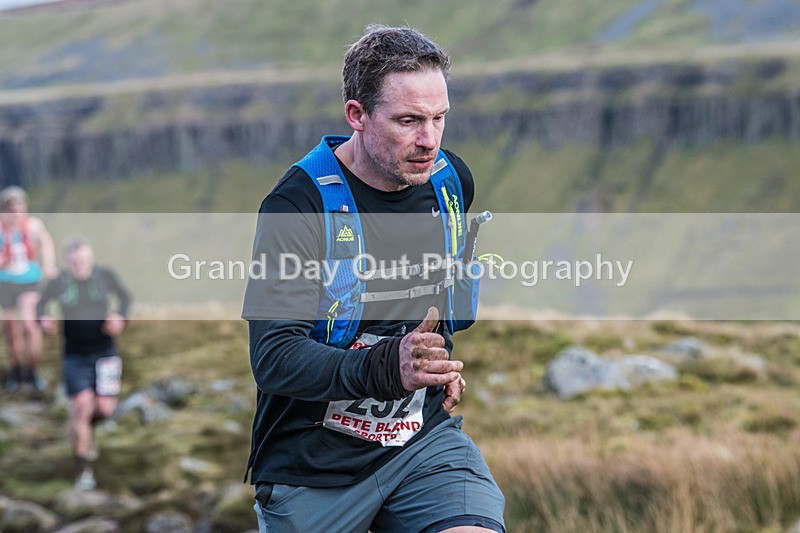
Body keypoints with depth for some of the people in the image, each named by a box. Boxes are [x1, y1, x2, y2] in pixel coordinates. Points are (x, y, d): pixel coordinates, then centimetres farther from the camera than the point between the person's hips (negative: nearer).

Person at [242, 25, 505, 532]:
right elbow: (273, 357, -25)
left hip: (424, 436, 3)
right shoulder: (298, 204, -17)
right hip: (314, 462, -3)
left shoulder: (451, 181, 3)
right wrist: (387, 367, -38)